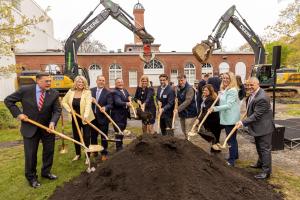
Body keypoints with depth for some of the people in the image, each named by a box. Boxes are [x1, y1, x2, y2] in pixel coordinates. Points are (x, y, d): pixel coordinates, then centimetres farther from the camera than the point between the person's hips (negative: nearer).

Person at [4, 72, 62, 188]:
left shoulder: (54, 94, -9)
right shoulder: (25, 90, -13)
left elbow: (57, 110, -7)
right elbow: (8, 100, -1)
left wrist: (53, 122, -24)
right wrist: (18, 113, -10)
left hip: (47, 127, 2)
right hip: (30, 127, -2)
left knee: (49, 151, 14)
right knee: (30, 154, 8)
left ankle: (46, 172, 36)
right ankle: (31, 177, 29)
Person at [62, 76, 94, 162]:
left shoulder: (87, 92, -13)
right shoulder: (71, 92, 0)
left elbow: (88, 104, -26)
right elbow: (64, 102, 10)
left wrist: (86, 115, -40)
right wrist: (69, 110, -5)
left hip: (85, 119, -4)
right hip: (75, 118, 5)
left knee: (86, 137, 1)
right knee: (76, 136, 16)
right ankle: (78, 154, 35)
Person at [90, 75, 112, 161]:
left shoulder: (108, 92, -9)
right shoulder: (91, 90, 6)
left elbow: (110, 105, -15)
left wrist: (105, 108, -34)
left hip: (103, 117, -4)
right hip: (93, 117, 5)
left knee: (104, 137, 8)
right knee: (93, 135, 19)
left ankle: (104, 153, 24)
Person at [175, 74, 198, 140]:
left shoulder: (189, 88, -15)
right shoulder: (179, 88, 10)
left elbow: (187, 101, -25)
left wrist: (178, 109, -30)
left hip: (189, 113, -8)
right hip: (182, 113, 8)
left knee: (188, 132, -7)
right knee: (184, 131, 18)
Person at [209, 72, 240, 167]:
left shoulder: (232, 90, -17)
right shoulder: (224, 90, 12)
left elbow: (228, 105, -24)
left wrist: (215, 108, -27)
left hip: (231, 119, -9)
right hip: (226, 118, 9)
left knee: (231, 139, -1)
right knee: (232, 138, 21)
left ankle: (231, 160, 9)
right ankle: (235, 155, 36)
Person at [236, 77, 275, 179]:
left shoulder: (262, 98, -28)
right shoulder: (253, 94, 2)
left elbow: (256, 115, -27)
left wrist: (243, 122, -28)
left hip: (263, 127, -10)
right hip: (257, 126, 10)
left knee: (264, 148, 1)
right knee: (259, 147, 24)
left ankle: (266, 171, 12)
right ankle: (261, 163, 42)